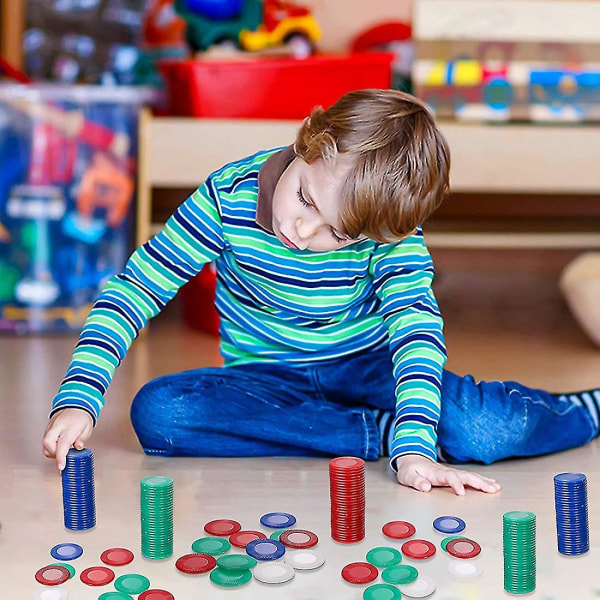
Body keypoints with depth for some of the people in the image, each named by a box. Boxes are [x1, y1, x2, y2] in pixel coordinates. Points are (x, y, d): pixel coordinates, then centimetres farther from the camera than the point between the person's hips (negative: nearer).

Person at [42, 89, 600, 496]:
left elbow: (414, 323, -30)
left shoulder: (392, 233, -19)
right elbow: (134, 288, -16)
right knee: (156, 411, -31)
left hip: (367, 367, -1)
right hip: (266, 378, 2)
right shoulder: (230, 197, -20)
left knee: (488, 429, -30)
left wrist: (414, 450, -45)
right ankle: (381, 432, -27)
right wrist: (78, 396, -27)